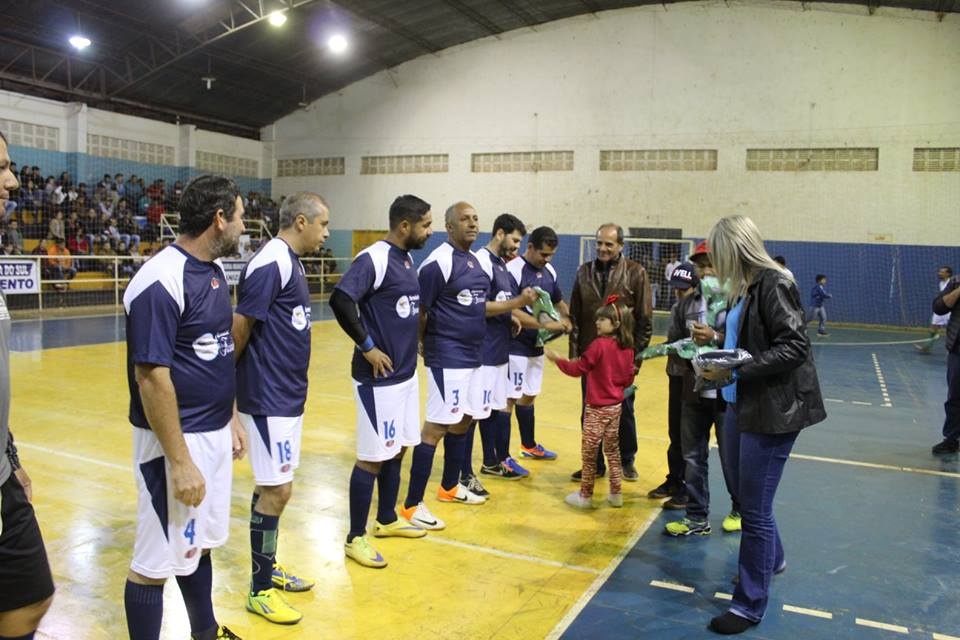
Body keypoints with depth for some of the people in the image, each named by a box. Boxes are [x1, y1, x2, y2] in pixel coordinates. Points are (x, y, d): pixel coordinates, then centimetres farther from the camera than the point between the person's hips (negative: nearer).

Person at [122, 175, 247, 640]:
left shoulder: (213, 271, 8)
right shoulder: (162, 281, -20)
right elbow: (151, 377, -22)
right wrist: (179, 461, -21)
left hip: (215, 434, 9)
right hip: (176, 440, -9)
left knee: (200, 543, 21)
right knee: (157, 560, 5)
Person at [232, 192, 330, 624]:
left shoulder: (290, 262, 12)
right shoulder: (271, 263, -19)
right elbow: (238, 328, -19)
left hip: (287, 394, 9)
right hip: (268, 397, -9)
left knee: (273, 487, 17)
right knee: (276, 490, -3)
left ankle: (267, 568, 32)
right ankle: (260, 589, 11)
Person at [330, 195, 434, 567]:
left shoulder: (407, 259, 11)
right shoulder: (374, 258, -17)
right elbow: (340, 299, -27)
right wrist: (367, 346, -20)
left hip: (406, 372, 9)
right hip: (379, 376, -9)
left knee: (397, 450, 18)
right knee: (373, 457, -1)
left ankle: (387, 520, 34)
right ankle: (355, 538, 12)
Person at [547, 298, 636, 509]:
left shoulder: (599, 345, -19)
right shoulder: (627, 348, 0)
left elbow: (578, 368, -14)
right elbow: (628, 378, 7)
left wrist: (558, 359, -3)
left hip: (597, 408, -7)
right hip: (616, 406, 7)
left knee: (589, 451, 4)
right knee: (613, 449, 17)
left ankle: (585, 496, 13)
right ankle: (616, 494, 23)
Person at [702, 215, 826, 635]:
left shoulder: (774, 285, -17)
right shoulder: (743, 287, 7)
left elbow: (794, 348, -22)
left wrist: (736, 368, -24)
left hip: (773, 410, -9)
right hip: (740, 405, 9)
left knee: (755, 508, 2)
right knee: (745, 497, 23)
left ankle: (750, 604, 18)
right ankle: (770, 559, 49)